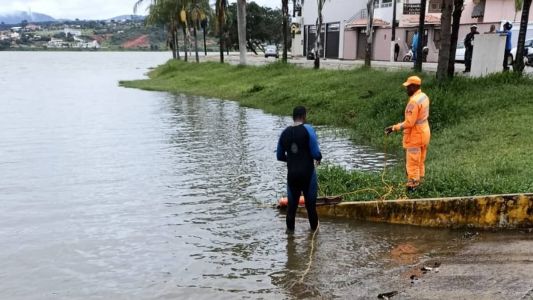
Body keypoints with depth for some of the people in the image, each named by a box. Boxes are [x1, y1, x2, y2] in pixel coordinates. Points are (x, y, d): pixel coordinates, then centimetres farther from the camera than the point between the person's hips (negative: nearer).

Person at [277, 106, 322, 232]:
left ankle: (290, 228, 22)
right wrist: (319, 158, 6)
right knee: (310, 202, 11)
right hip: (307, 173, -3)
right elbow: (316, 153, -15)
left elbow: (279, 156, 10)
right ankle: (314, 227, 24)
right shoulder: (308, 129, -10)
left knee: (292, 202, 14)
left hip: (292, 173, 3)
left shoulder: (285, 133, 4)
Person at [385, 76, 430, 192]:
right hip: (424, 132, 10)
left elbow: (409, 123, -26)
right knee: (420, 162, 18)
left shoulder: (414, 101, -24)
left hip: (415, 136, -10)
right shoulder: (424, 96, 6)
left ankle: (412, 186, 4)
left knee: (412, 164, -2)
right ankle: (419, 182, 27)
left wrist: (394, 128, -21)